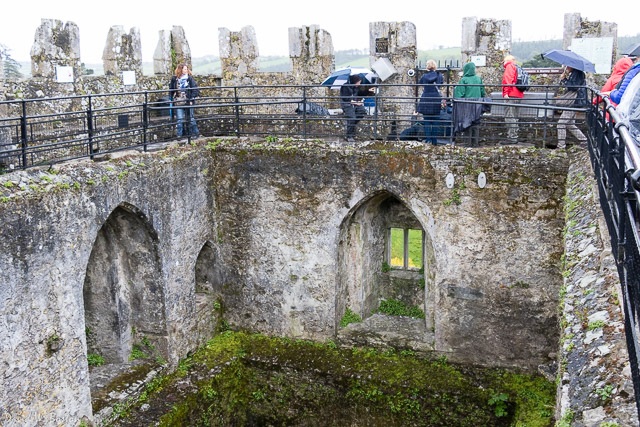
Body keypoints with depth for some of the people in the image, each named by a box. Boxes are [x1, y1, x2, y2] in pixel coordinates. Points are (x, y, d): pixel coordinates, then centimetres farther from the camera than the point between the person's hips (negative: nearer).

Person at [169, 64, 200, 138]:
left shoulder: (190, 78, 1)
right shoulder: (174, 79, 5)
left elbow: (195, 89, -1)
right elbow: (171, 90, 15)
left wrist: (192, 99, -8)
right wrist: (172, 99, 7)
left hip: (188, 102, -1)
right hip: (178, 103, 1)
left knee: (191, 119, 5)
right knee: (180, 120, 0)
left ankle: (195, 133, 15)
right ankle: (179, 135, 6)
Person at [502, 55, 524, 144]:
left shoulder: (510, 66, 0)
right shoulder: (517, 68, 27)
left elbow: (508, 79, -13)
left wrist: (506, 92, -18)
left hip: (511, 96, -10)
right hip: (518, 95, 10)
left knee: (509, 117, -12)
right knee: (514, 117, 13)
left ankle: (512, 138, -17)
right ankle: (514, 137, 16)